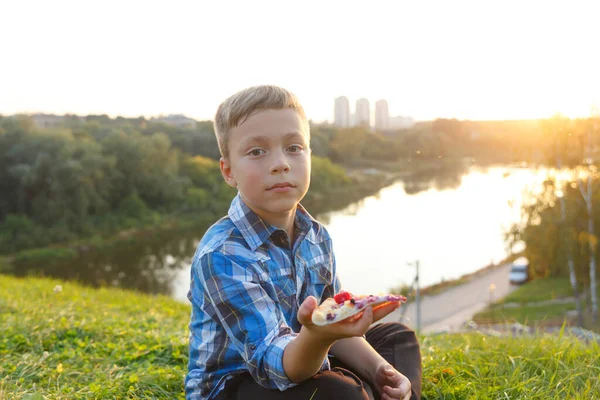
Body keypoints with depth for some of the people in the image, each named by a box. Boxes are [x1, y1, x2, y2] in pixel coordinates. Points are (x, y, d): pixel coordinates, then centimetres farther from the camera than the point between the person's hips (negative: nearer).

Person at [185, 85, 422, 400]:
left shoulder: (315, 236, -2)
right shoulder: (221, 255, -25)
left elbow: (334, 323, 3)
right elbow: (274, 363, -31)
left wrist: (377, 368, -14)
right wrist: (317, 337, -52)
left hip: (303, 362, 8)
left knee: (398, 337, 15)